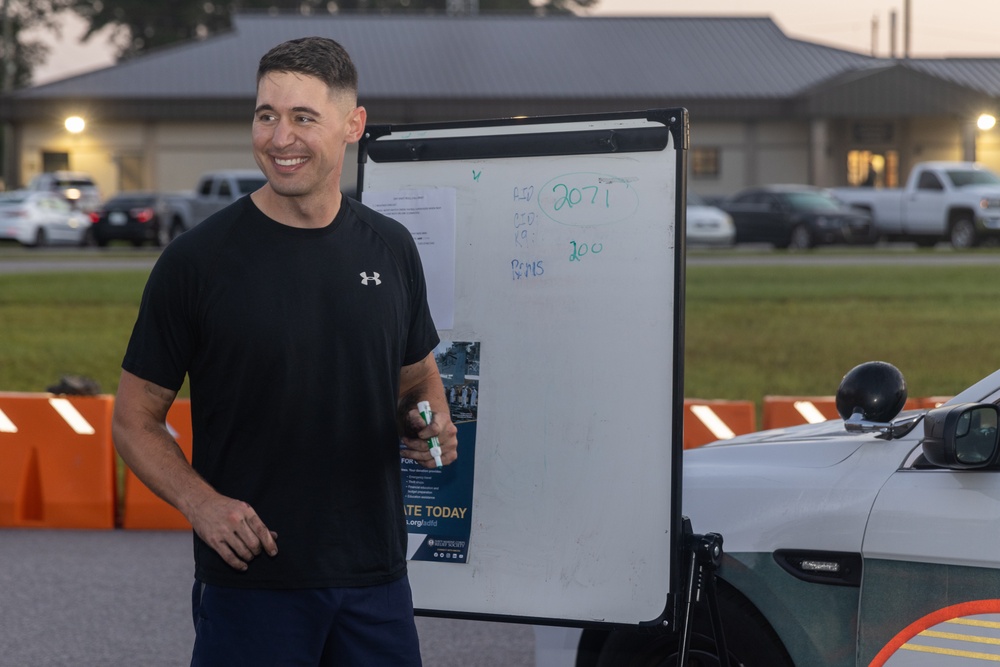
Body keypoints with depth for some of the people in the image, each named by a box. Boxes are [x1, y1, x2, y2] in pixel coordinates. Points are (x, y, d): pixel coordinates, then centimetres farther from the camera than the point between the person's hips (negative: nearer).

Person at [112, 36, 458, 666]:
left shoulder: (390, 248, 6)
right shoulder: (198, 259, -6)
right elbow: (135, 419, -2)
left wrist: (431, 425, -3)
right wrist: (201, 502, -19)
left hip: (375, 579, 4)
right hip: (251, 584, -3)